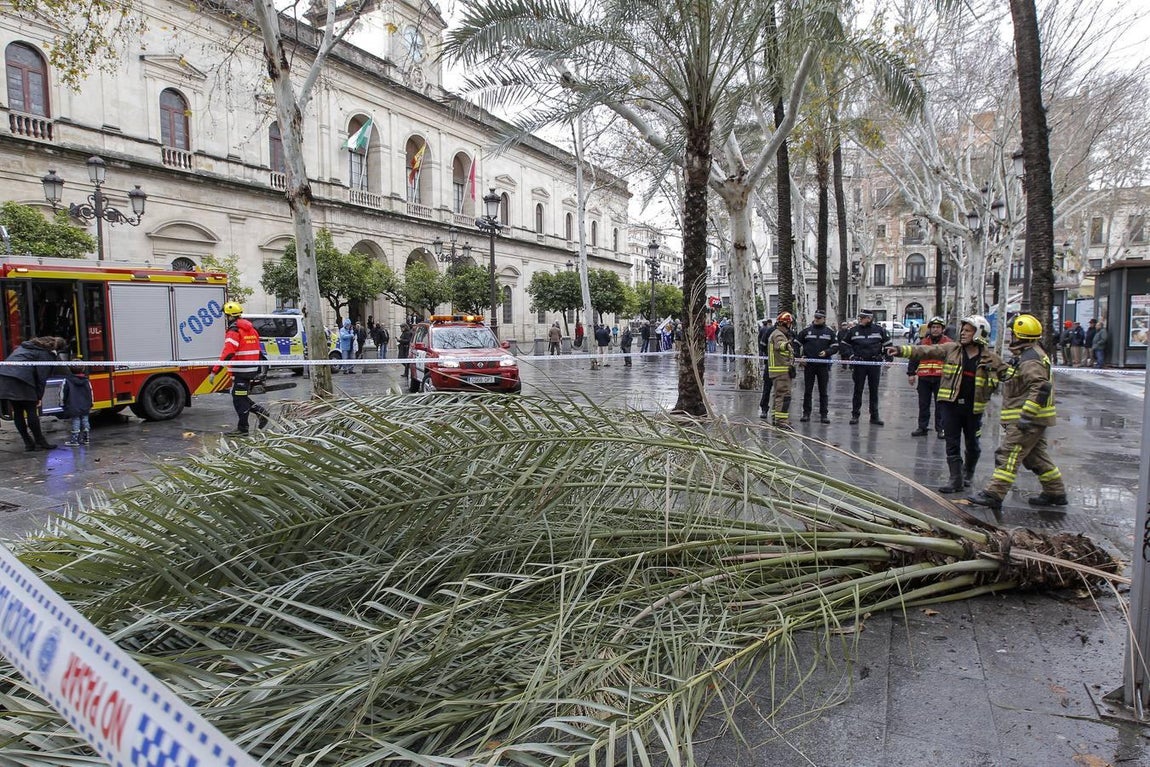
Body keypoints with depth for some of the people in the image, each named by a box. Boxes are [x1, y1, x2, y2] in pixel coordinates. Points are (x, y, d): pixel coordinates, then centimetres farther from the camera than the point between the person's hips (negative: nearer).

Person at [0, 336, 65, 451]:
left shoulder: (26, 346, 28)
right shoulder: (45, 354, 3)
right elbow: (41, 377, -2)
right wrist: (39, 397, 2)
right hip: (20, 380, -8)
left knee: (17, 412, 11)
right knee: (31, 411, 1)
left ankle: (28, 443, 16)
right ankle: (40, 442, 6)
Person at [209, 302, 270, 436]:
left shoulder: (234, 331, -14)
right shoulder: (251, 329, 13)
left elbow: (227, 354, -24)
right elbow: (258, 351, 19)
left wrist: (214, 371, -24)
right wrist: (258, 371, 27)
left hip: (240, 371, -8)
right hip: (252, 370, 8)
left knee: (239, 399, 1)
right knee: (241, 396, 20)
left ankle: (242, 429, 7)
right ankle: (260, 411, 8)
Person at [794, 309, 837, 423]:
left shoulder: (830, 332, 6)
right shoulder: (806, 330, 5)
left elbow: (835, 347, 7)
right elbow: (796, 344, 9)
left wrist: (826, 352, -12)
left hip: (824, 365, 0)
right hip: (808, 365, 0)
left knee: (823, 391, 5)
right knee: (807, 390, 4)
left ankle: (824, 414, 10)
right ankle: (806, 413, 11)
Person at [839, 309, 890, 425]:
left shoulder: (879, 330, 2)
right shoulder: (853, 331, 3)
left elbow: (887, 344, 11)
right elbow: (843, 343, 12)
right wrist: (851, 355, 1)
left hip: (875, 364, 0)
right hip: (859, 364, 0)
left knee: (874, 391, 6)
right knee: (858, 390, 3)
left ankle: (874, 416, 13)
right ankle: (855, 415, 10)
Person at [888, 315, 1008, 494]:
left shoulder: (989, 358, 1)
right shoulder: (951, 349, 2)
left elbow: (1007, 372, 7)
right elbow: (926, 351, -4)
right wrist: (901, 350, -14)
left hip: (973, 408, 0)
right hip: (950, 405, 0)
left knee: (972, 444, 14)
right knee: (952, 444, 1)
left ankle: (968, 473, 40)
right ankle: (956, 480, 8)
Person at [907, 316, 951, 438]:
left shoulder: (948, 343, 4)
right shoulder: (923, 342, 10)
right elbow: (914, 358, 13)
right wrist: (911, 373, 8)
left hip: (940, 379, -2)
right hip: (924, 378, 2)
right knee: (923, 404, 7)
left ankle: (941, 428, 10)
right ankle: (922, 427, 15)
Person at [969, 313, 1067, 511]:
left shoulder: (1030, 359, -19)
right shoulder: (1036, 354, 16)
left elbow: (1041, 388, -27)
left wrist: (1026, 416, -28)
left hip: (1028, 419, -11)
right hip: (1033, 419, 11)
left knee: (1008, 455, -10)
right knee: (1036, 456, 18)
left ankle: (994, 494, -9)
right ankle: (1055, 492, 27)